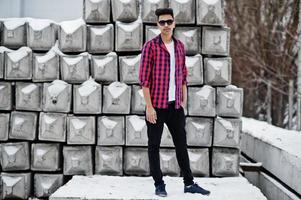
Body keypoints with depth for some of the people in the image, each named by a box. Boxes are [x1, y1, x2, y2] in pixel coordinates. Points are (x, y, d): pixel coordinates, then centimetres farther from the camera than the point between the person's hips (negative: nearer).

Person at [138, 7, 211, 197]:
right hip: (156, 105, -5)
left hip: (175, 105, 5)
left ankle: (189, 183, 17)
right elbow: (144, 77, -10)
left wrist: (184, 102, 10)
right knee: (154, 145, 4)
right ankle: (159, 184, 13)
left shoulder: (180, 46, 9)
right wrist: (149, 106, -13)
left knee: (181, 143, 9)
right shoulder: (151, 46, -7)